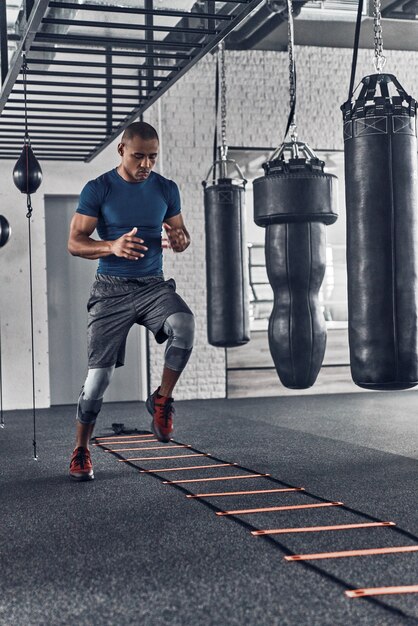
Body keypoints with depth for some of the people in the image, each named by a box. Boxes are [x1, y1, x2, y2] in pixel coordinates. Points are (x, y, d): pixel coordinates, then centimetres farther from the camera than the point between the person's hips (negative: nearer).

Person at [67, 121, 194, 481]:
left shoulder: (166, 189, 6)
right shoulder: (98, 190, -3)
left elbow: (181, 233, 14)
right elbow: (75, 243, -4)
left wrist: (180, 240, -12)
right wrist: (113, 246, -23)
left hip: (154, 285, 2)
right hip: (112, 289, -2)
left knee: (184, 325, -30)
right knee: (100, 372, -4)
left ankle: (162, 401, -7)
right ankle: (81, 451, 15)